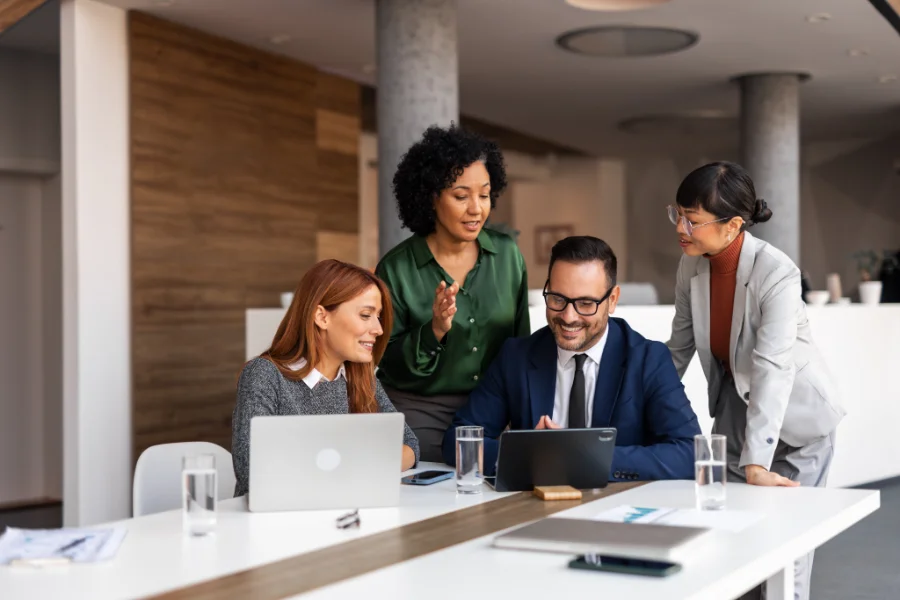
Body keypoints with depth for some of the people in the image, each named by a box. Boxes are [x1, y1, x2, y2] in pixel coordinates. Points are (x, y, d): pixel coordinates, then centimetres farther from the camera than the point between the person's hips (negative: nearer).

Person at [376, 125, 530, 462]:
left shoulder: (507, 254, -1)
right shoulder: (396, 269, -11)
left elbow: (521, 340, 9)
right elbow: (389, 364, -9)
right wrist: (434, 331, -25)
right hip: (420, 414, -3)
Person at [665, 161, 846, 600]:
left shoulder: (777, 273, -28)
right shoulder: (691, 266, -9)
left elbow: (773, 370, -36)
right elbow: (679, 347, 2)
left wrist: (756, 464, -41)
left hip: (795, 417, -5)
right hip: (735, 408, 5)